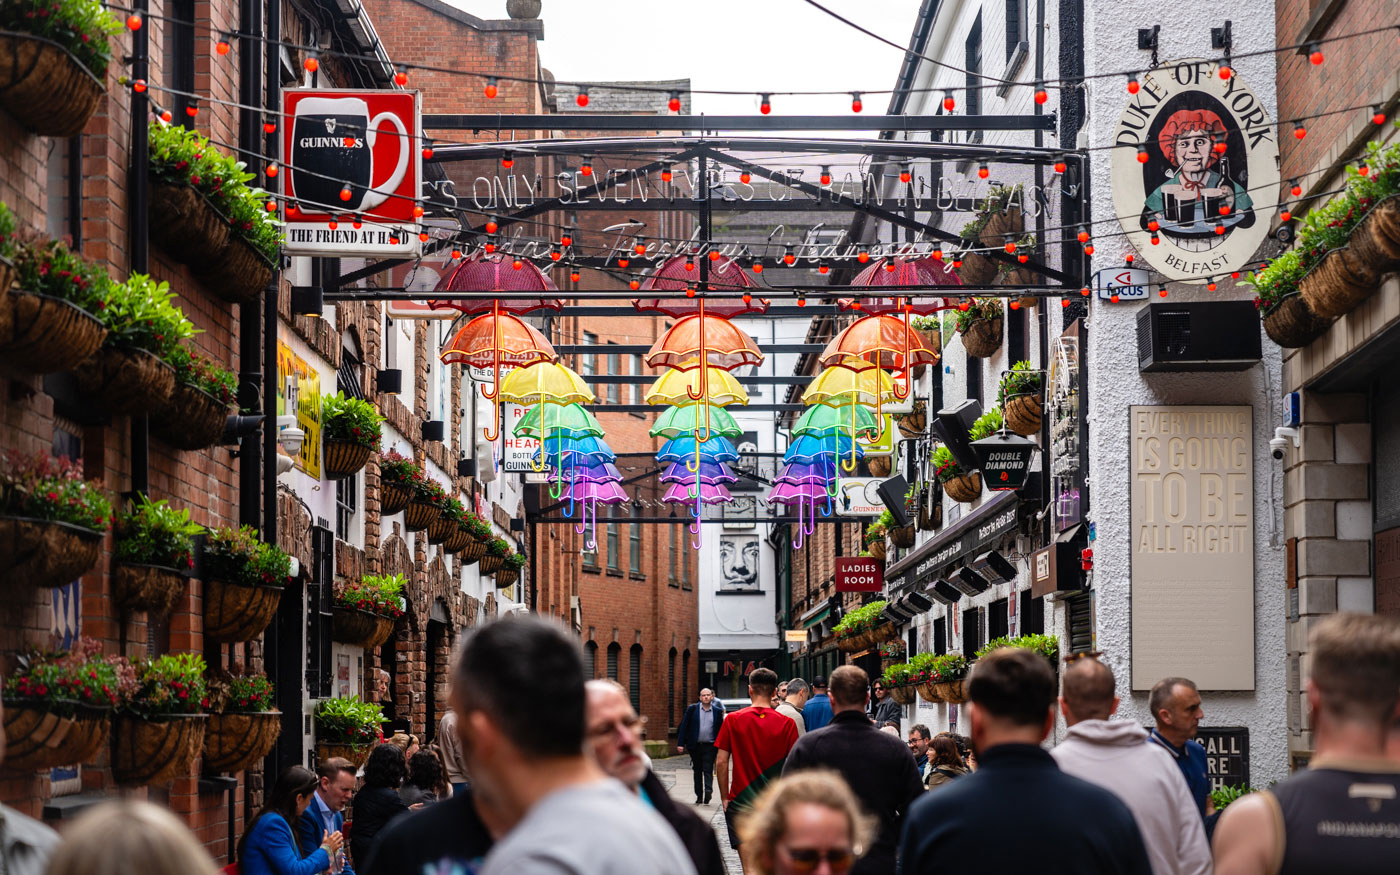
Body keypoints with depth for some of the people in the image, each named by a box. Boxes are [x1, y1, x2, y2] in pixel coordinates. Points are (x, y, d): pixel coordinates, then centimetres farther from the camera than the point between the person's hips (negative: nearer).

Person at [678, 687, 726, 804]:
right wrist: (680, 744, -4)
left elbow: (721, 729, 9)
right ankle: (699, 796, 15)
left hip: (709, 746, -1)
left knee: (708, 770, -11)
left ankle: (708, 792, -20)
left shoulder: (717, 711, 5)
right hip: (695, 746, 1)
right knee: (697, 771, 9)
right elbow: (684, 726, 2)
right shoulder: (693, 709, 3)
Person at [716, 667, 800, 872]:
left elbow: (721, 762, -4)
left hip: (741, 801, -1)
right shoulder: (787, 724, -4)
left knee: (749, 868, -3)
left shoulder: (733, 720, -4)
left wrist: (725, 798, 6)